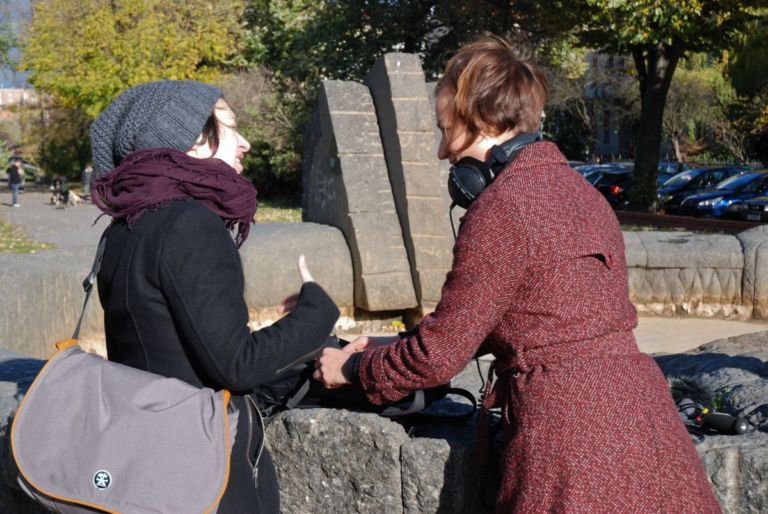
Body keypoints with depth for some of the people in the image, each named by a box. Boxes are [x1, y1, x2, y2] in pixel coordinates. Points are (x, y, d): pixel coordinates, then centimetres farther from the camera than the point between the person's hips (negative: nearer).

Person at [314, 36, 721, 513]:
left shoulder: (502, 206, -15)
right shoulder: (576, 186, 11)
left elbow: (442, 352, -10)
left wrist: (354, 367, 8)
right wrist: (397, 345, 21)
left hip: (574, 436, -8)